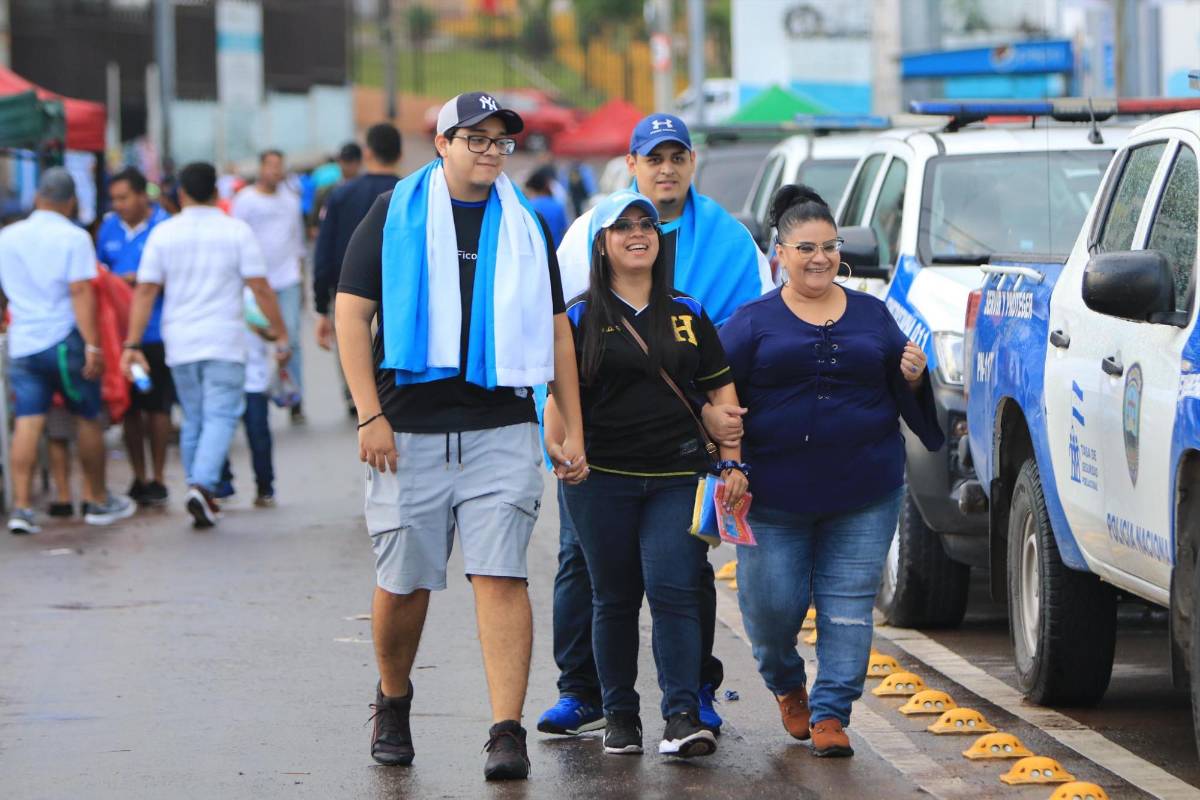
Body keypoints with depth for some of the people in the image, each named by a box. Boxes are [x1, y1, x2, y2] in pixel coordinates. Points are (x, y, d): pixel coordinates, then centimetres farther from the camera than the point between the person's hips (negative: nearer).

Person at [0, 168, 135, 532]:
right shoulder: (74, 238, -7)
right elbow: (81, 292, -15)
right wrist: (92, 344, -18)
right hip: (64, 339, -4)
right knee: (88, 419, 11)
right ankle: (97, 500, 20)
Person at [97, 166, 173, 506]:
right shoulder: (109, 228, 10)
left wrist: (138, 280, -18)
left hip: (155, 334, -4)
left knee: (156, 407, 1)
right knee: (129, 408, 7)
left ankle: (157, 480, 10)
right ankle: (138, 478, 16)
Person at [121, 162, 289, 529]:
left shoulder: (163, 233, 2)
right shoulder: (237, 231, -3)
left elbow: (145, 292, 0)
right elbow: (261, 289, -6)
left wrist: (132, 344, 1)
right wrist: (281, 334, 2)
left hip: (180, 344, 3)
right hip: (224, 342, -3)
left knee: (193, 420, 14)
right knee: (220, 417, -5)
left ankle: (197, 489, 16)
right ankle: (202, 485, -23)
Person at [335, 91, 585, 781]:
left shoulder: (524, 227, 13)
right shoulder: (394, 214, 5)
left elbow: (556, 331, 17)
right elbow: (352, 315, 1)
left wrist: (573, 431, 10)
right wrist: (371, 417, -8)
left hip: (502, 429, 1)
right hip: (409, 432, -1)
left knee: (501, 578, -10)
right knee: (404, 585, 5)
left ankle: (508, 733, -13)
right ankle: (393, 706, 30)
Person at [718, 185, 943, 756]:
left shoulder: (872, 315, 12)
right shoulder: (753, 322, 4)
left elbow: (902, 390, 17)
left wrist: (913, 379, -5)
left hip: (864, 493, 2)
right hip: (775, 494, -2)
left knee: (848, 606, -2)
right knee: (771, 605, -2)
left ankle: (831, 713, 5)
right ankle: (787, 685, 28)